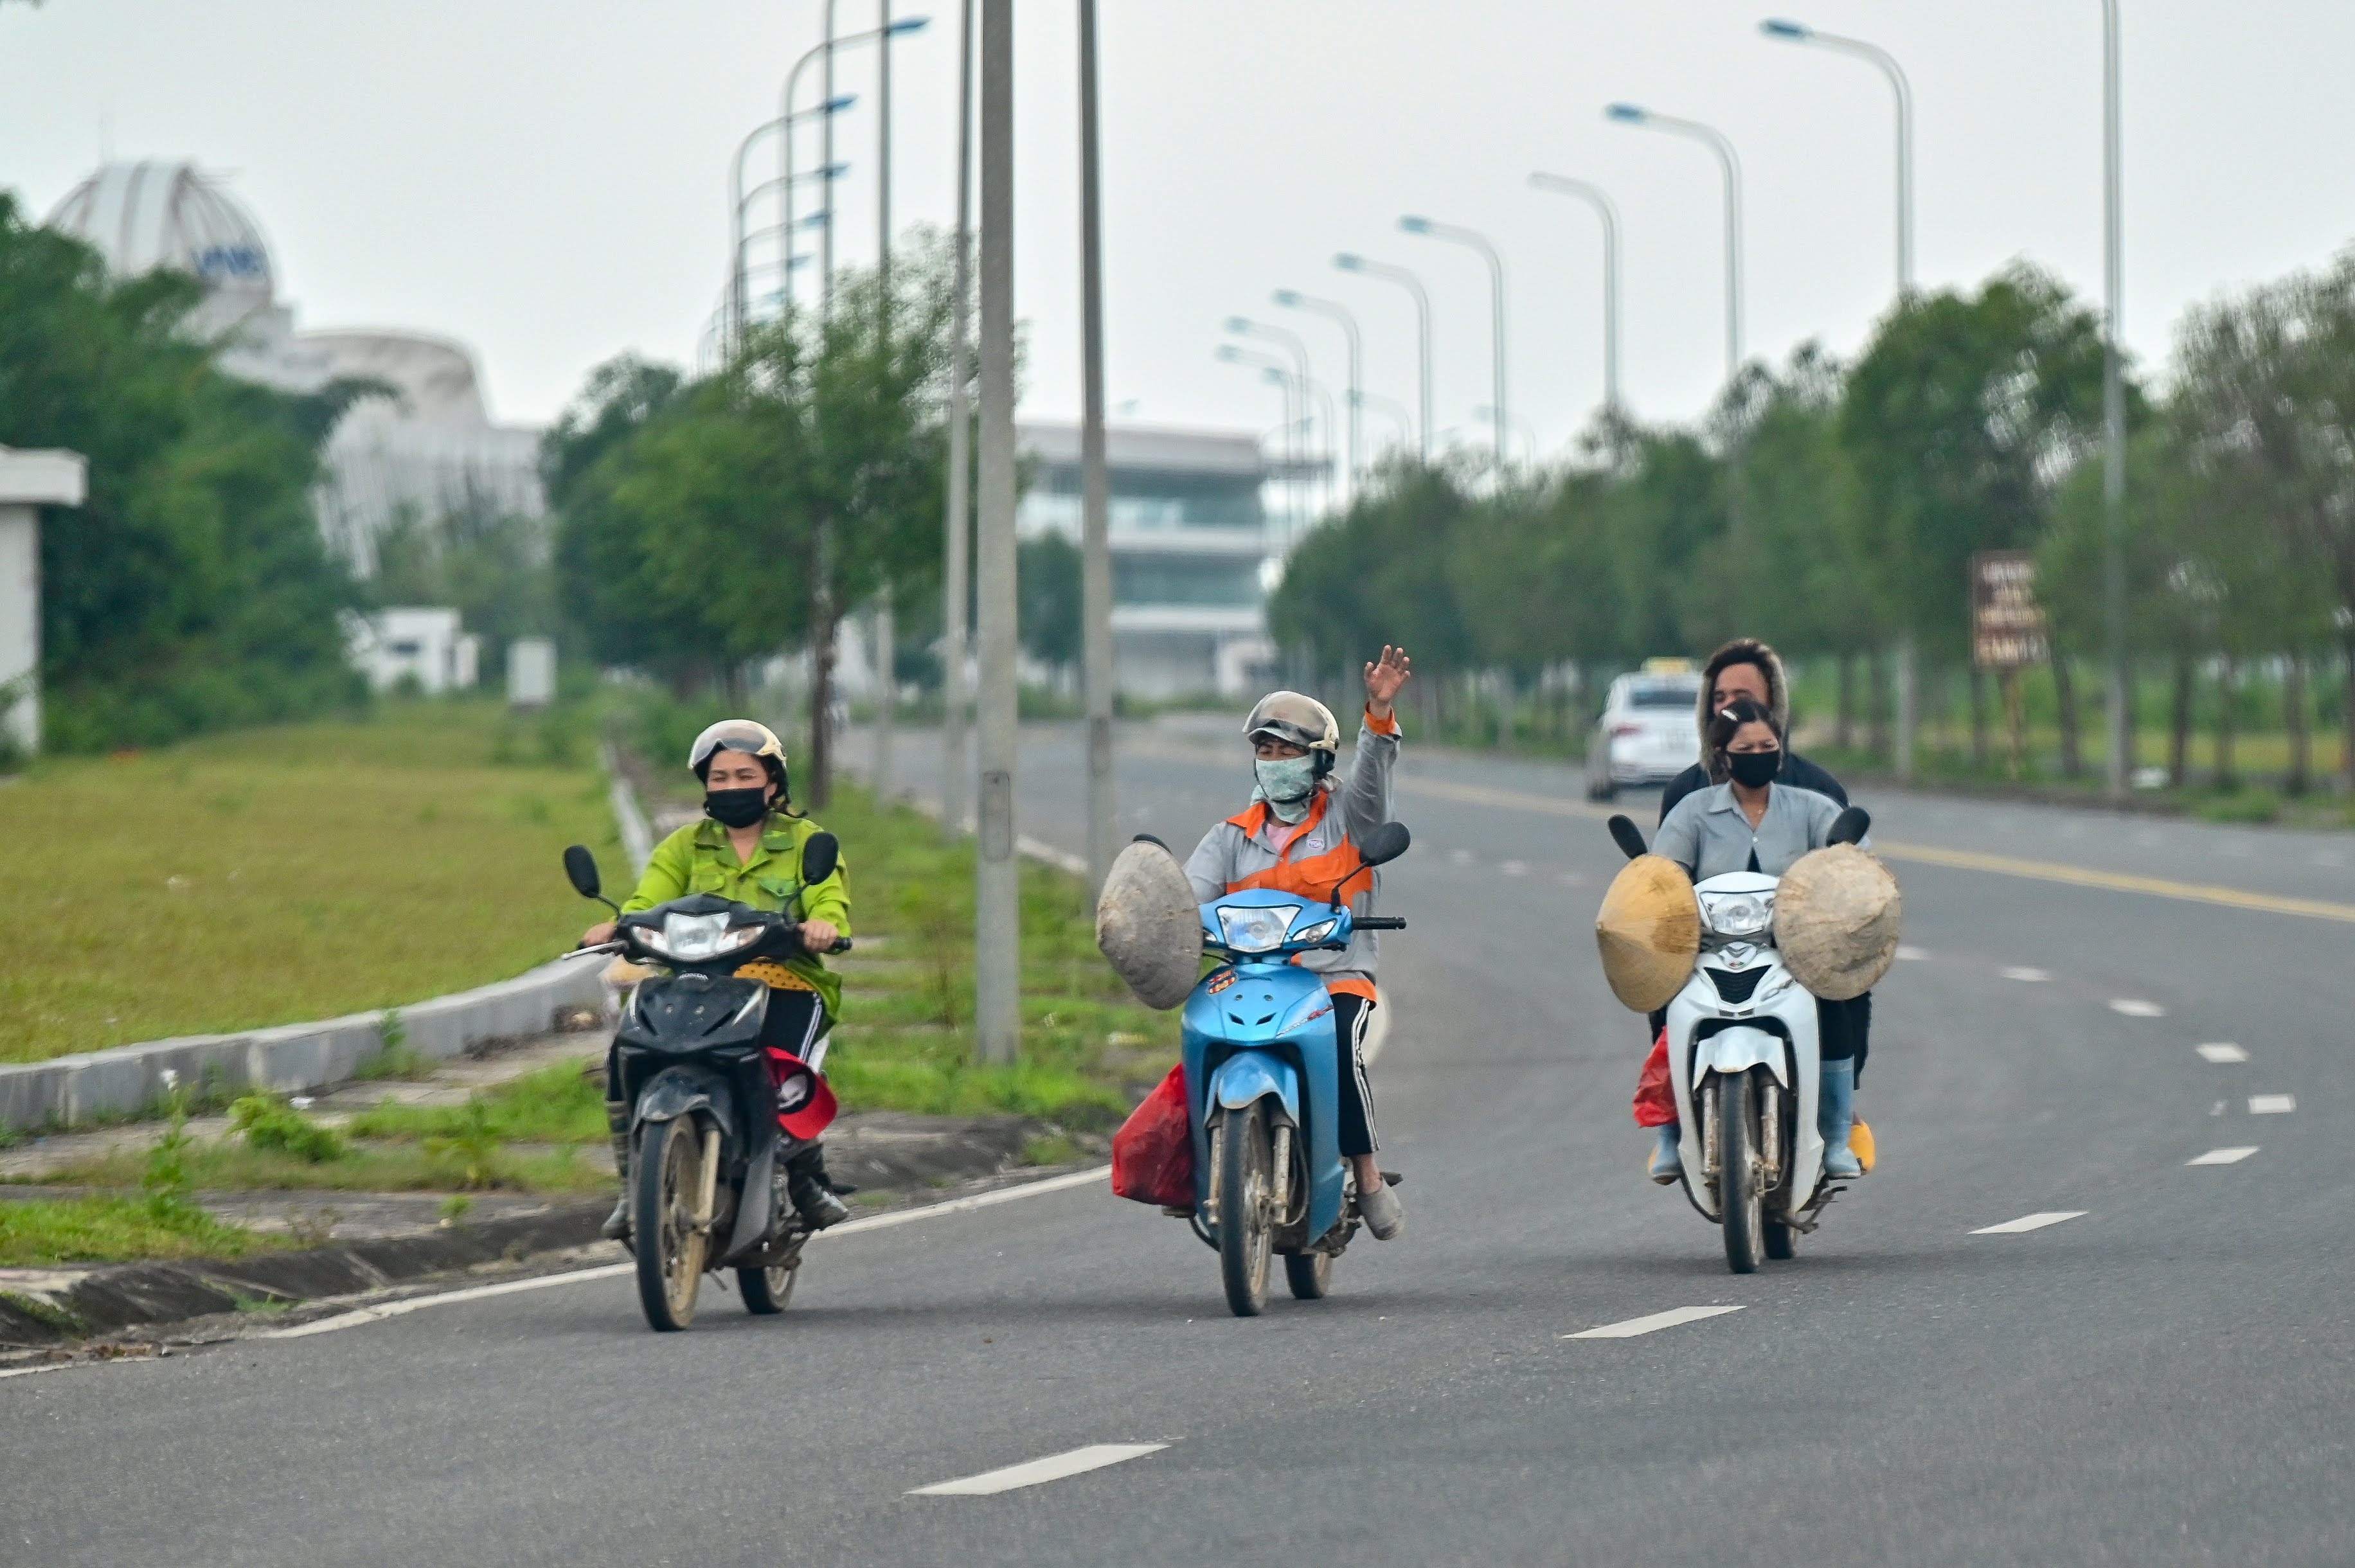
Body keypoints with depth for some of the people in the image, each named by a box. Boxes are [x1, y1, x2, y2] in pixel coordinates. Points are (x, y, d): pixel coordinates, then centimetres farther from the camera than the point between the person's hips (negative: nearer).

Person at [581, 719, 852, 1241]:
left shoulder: (805, 841, 15)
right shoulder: (685, 846, 21)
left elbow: (830, 900, -4)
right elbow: (650, 901, 3)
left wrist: (823, 925, -29)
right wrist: (620, 925, -21)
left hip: (787, 986, -2)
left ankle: (807, 1177, -10)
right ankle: (634, 1187, -12)